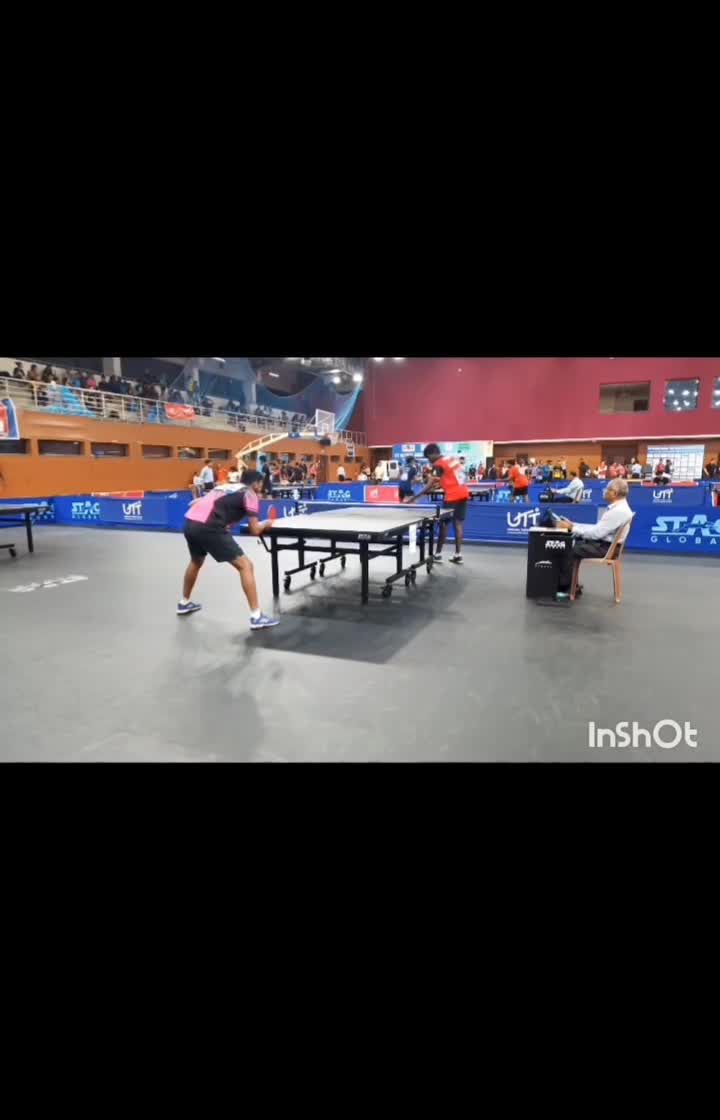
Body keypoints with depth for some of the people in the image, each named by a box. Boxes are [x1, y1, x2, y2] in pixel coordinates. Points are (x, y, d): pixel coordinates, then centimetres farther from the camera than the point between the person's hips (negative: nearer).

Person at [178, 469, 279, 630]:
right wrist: (266, 524, 23)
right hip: (208, 527, -8)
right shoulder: (249, 494, 7)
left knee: (196, 562, 35)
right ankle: (256, 617, -4)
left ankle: (184, 603, 50)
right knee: (245, 566, -1)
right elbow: (254, 530, 2)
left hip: (190, 523, 8)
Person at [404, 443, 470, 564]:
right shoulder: (454, 459, 14)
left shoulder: (439, 464, -9)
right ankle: (458, 555, 8)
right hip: (463, 494, 8)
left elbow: (433, 483, -13)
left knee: (444, 524, 2)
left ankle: (437, 554, 8)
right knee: (458, 524, 8)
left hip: (452, 497, -7)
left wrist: (415, 497, -14)